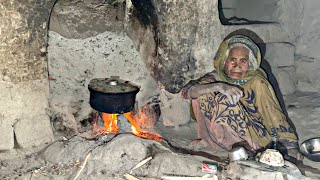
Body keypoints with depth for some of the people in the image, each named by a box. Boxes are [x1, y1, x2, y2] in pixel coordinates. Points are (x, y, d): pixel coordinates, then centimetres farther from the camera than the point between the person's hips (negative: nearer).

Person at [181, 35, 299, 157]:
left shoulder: (257, 83, -11)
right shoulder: (217, 77, -3)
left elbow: (275, 116, -13)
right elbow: (187, 91, -18)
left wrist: (292, 148, -20)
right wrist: (218, 86, -33)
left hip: (257, 137, -3)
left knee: (226, 101, -27)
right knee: (202, 94, -12)